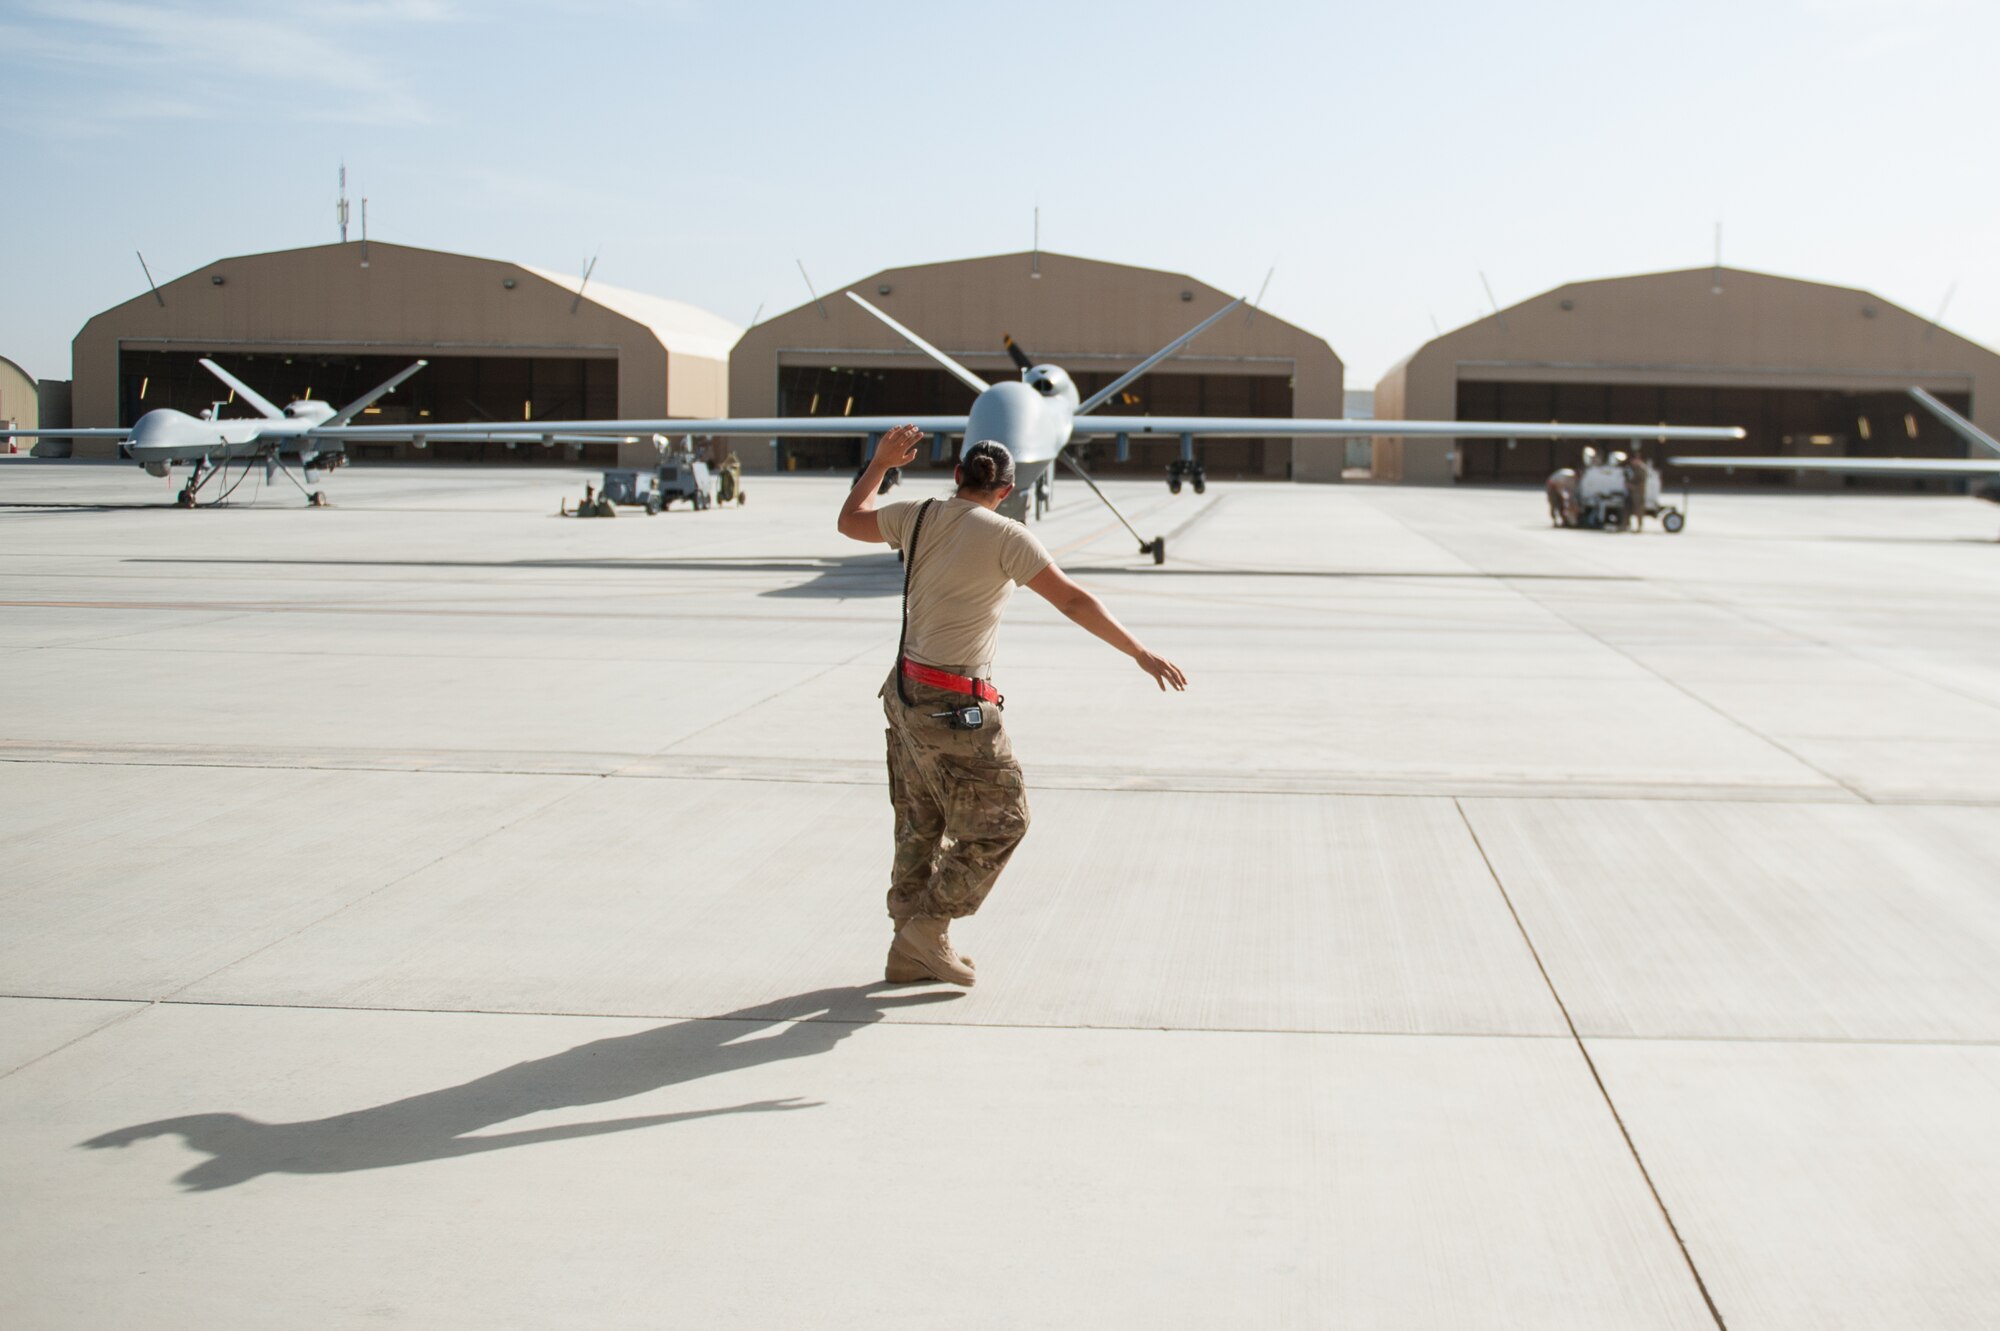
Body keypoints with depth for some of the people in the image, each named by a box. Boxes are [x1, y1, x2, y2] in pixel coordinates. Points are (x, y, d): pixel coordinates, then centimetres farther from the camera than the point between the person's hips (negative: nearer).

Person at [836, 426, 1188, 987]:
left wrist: (880, 462, 30)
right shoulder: (1005, 537, -14)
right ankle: (926, 929, 8)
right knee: (999, 821, 6)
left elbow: (850, 520, 21)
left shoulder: (919, 516, 3)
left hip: (905, 690, 8)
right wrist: (1140, 654, -10)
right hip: (955, 708, -8)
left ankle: (910, 953, 24)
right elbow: (1073, 601, -15)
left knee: (921, 826, 17)